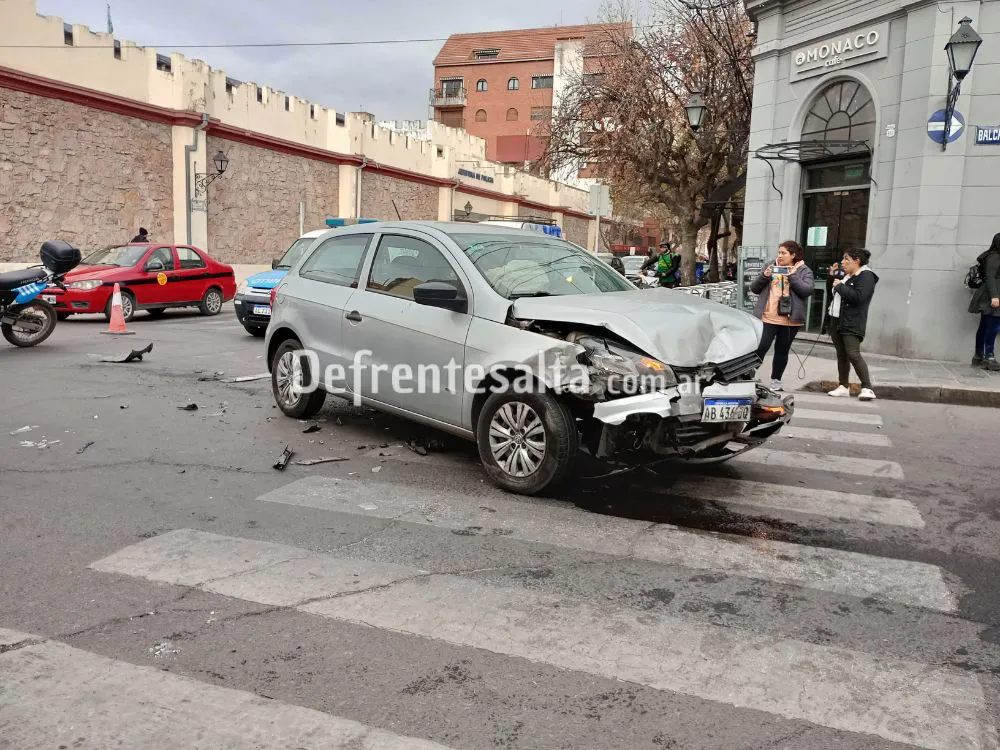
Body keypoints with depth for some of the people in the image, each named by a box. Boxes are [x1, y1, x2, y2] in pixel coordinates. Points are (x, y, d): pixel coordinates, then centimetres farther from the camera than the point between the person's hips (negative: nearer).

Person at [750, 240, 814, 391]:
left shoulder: (804, 271, 6)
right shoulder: (770, 267, 10)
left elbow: (808, 290, -9)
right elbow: (754, 288, 8)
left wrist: (792, 276, -16)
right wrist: (764, 276, -9)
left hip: (790, 319, 0)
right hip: (767, 317, 0)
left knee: (782, 351, 9)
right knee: (760, 347, -8)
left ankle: (776, 380, 20)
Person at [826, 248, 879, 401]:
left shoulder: (866, 276, -10)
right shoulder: (846, 275, 17)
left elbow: (858, 297, -23)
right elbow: (833, 292, 24)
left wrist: (840, 286, -15)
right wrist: (832, 276, 12)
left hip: (851, 324, -9)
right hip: (836, 320, 9)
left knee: (853, 354, -16)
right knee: (841, 355, 10)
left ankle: (867, 388, -14)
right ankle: (844, 387, 16)